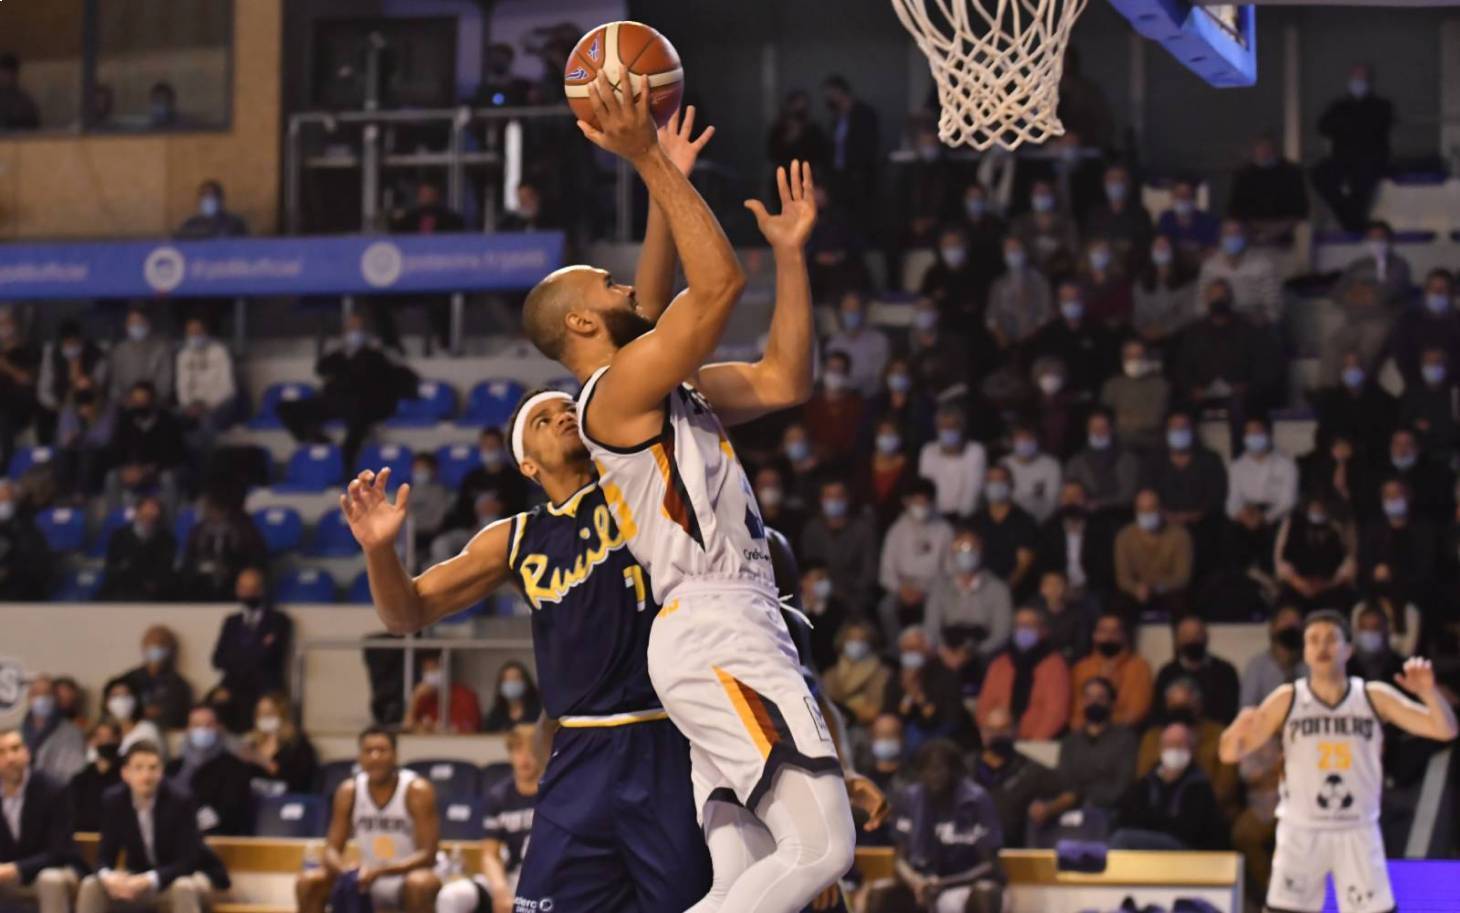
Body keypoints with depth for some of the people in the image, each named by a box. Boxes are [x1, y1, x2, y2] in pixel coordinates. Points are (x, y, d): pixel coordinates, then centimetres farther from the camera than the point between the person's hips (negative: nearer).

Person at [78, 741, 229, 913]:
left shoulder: (180, 802, -23)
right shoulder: (113, 801, -11)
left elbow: (187, 861, -25)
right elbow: (105, 855, -7)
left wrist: (148, 881, -40)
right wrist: (108, 876, -32)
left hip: (189, 874, -4)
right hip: (141, 878, 4)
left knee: (183, 889, -38)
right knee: (91, 886, -18)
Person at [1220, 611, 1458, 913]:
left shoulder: (1375, 698, -1)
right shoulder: (1287, 700, -2)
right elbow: (1230, 754, -3)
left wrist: (1428, 691, -24)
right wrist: (1239, 730, -27)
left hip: (1358, 834, 1)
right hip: (1301, 832, 0)